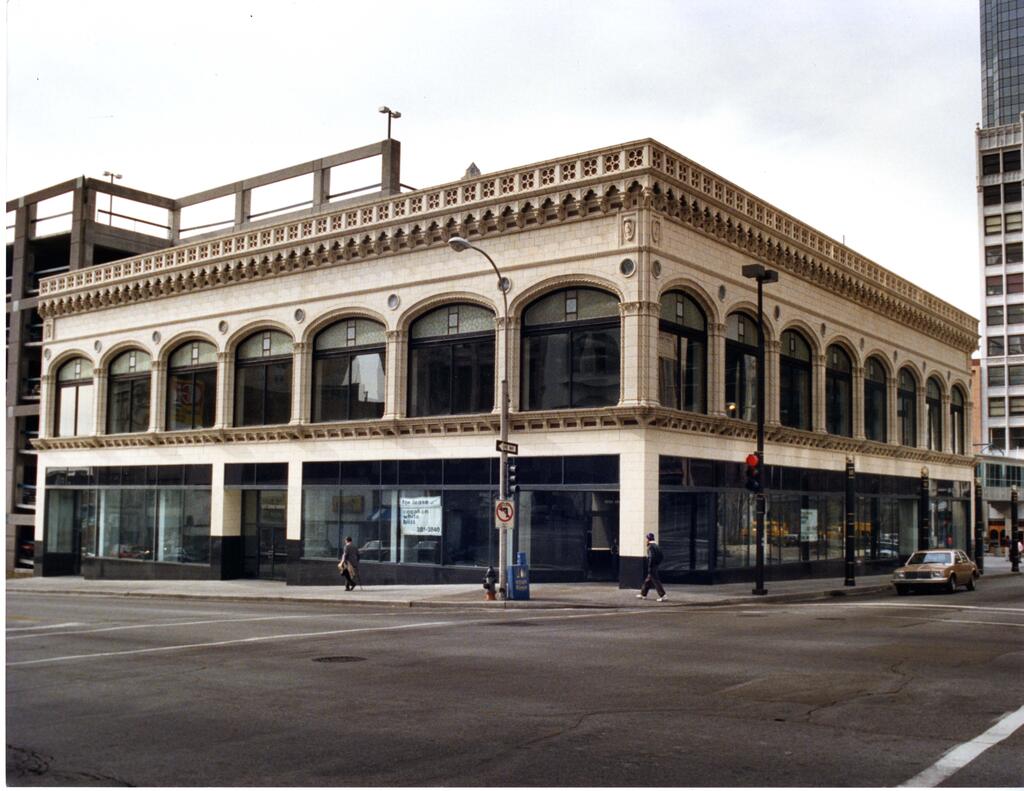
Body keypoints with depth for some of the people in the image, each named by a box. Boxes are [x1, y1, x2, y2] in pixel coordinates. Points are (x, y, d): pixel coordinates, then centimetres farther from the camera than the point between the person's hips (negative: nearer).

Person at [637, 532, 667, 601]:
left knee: (656, 581, -7)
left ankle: (663, 595, -9)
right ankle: (643, 594, 27)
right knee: (648, 581, 18)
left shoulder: (650, 547, -16)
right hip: (656, 566, 10)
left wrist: (649, 568, -21)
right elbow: (662, 555, 15)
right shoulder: (656, 546, 12)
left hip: (652, 567, -10)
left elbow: (651, 557, -24)